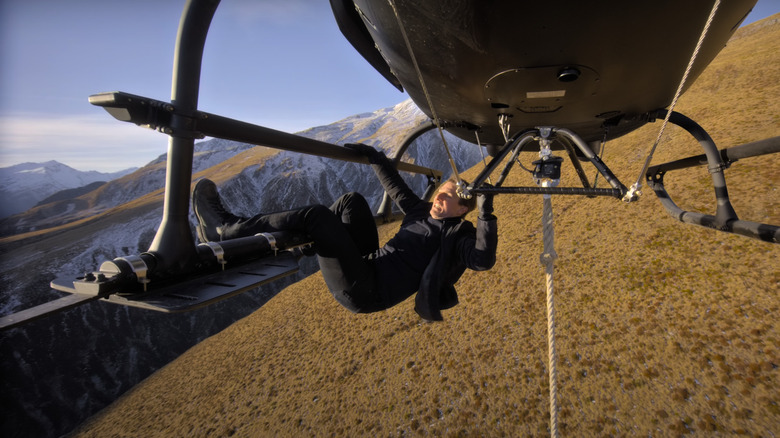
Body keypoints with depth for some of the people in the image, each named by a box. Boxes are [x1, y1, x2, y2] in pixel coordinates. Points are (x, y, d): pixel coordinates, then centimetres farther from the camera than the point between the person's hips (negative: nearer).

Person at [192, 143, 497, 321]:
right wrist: (374, 157, 24)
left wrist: (486, 215, -27)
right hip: (367, 268, 9)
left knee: (318, 215, -20)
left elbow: (483, 260, -23)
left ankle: (226, 229, -7)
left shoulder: (457, 236, -5)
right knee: (352, 201, 9)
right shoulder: (422, 213, 16)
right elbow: (396, 187, 27)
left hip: (364, 293, -8)